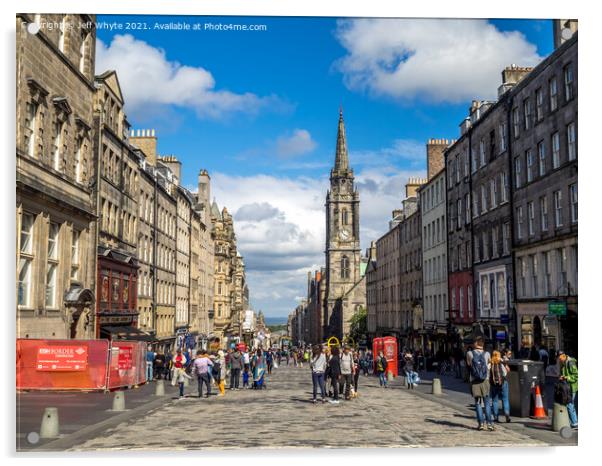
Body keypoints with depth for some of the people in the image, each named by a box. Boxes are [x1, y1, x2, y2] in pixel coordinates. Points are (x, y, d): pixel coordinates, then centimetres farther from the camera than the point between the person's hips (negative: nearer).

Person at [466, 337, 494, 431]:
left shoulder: (470, 354, -4)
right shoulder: (487, 354, -2)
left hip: (474, 381, 0)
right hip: (485, 381, 0)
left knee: (478, 403, 7)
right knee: (487, 403, 6)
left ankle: (481, 423, 4)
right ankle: (489, 423, 0)